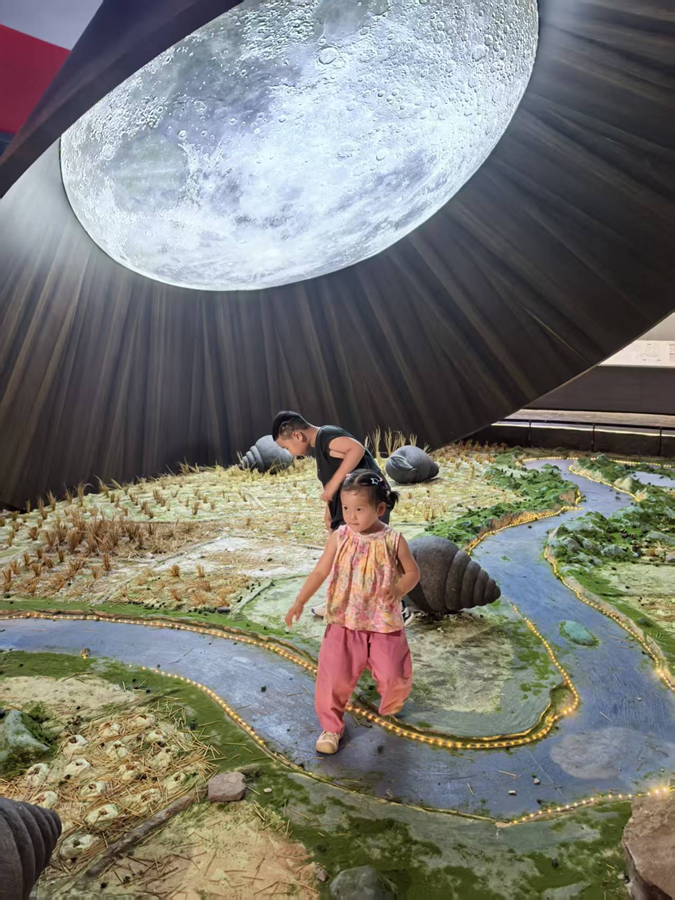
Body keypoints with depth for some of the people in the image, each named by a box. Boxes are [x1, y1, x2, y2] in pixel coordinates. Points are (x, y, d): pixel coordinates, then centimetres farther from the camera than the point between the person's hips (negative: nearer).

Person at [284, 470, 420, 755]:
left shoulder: (393, 540, -10)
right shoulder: (340, 538, -7)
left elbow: (413, 572, 0)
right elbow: (320, 573, -4)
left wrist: (399, 589, -21)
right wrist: (300, 602, -15)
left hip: (384, 623, 0)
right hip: (344, 623, 1)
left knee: (395, 677, 4)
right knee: (333, 675, -3)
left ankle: (390, 709, 41)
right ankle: (331, 727, 22)